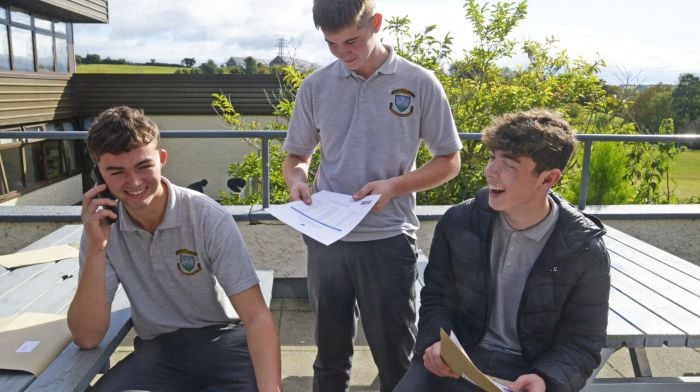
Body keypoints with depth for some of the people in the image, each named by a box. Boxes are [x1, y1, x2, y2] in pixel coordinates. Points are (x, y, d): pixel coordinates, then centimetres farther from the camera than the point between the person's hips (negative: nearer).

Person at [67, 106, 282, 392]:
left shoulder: (209, 218, -17)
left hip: (221, 339, -1)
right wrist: (96, 250, -23)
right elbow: (87, 338, -11)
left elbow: (256, 317, -19)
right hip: (158, 349, 2)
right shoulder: (102, 228, -6)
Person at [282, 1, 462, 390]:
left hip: (388, 239, -2)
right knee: (331, 352, 18)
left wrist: (394, 186, -16)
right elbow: (296, 156, 12)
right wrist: (297, 180, -12)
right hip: (326, 238, 3)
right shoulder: (315, 86, 1)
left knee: (396, 358, 11)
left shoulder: (420, 84, -5)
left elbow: (449, 161, 0)